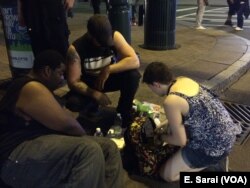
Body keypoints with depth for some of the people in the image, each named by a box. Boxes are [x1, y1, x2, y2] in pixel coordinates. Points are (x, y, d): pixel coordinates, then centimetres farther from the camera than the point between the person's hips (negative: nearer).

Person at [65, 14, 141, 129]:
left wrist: (108, 69, -36)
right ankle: (92, 106, 7)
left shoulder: (115, 36, -22)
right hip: (88, 84, -1)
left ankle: (123, 113, -5)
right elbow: (73, 82, -24)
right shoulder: (75, 49, -26)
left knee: (133, 75, -30)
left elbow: (135, 61, -30)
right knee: (73, 102, -31)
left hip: (110, 78, 1)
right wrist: (95, 94, -38)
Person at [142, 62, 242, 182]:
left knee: (166, 174, 2)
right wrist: (169, 125, 13)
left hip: (214, 145, -8)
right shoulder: (184, 80, 1)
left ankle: (213, 163, 4)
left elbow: (181, 141, -14)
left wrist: (162, 137, 5)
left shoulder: (171, 101, -24)